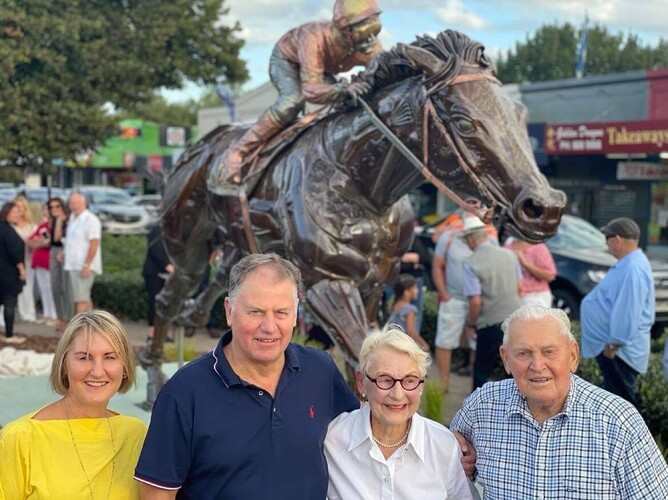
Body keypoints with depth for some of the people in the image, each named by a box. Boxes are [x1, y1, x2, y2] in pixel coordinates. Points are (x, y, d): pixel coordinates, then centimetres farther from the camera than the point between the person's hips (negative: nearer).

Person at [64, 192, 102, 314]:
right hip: (73, 266, 9)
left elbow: (94, 244, -17)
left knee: (81, 299, -12)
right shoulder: (72, 219, 17)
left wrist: (86, 265, -22)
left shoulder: (90, 219, -11)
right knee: (85, 298, 13)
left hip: (83, 266, -9)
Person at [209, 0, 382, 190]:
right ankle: (235, 153, -29)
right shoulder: (315, 38, -45)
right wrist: (344, 89, -68)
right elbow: (310, 90, -52)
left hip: (322, 68, 7)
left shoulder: (372, 48, -30)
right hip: (286, 60, -6)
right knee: (293, 101, -33)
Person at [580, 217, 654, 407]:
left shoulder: (633, 269, -25)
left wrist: (614, 344, -22)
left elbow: (628, 313, -27)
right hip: (612, 343, 11)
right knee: (613, 394, 21)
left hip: (618, 349, -11)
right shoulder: (628, 263, 10)